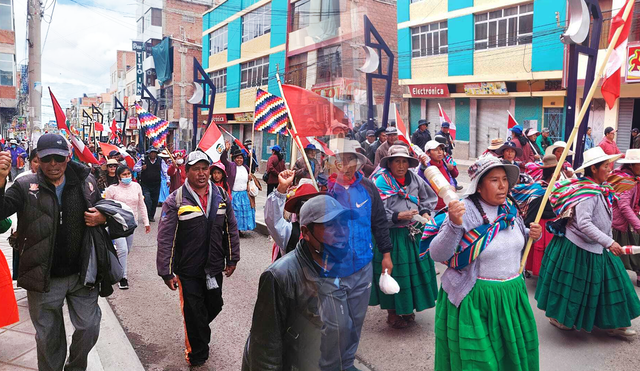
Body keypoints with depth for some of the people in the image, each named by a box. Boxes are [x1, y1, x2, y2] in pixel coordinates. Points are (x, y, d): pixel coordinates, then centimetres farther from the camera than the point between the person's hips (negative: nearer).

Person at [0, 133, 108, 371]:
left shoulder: (85, 182, -1)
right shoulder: (26, 186, -6)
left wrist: (103, 218, -11)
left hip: (82, 274, 2)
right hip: (44, 279, -1)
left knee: (89, 328, 14)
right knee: (48, 338, 16)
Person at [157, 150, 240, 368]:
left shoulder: (221, 196, 0)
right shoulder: (175, 201, -13)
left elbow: (231, 229, 7)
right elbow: (165, 238, -13)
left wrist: (232, 259, 7)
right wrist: (166, 272, -13)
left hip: (214, 268, 4)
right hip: (189, 270, -4)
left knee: (214, 306, 19)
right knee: (194, 314, 8)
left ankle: (196, 335, 51)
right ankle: (198, 356, 32)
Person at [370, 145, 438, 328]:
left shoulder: (413, 178, 2)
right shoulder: (380, 182, -12)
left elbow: (429, 197, 16)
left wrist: (425, 212, 0)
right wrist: (398, 216, -26)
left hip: (414, 232, 5)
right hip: (391, 235, -5)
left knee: (416, 270, 13)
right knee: (393, 272, 4)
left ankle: (407, 309, 34)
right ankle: (392, 312, 25)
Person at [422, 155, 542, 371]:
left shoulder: (509, 209, 1)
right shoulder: (464, 211, -19)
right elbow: (437, 255, -25)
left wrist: (531, 235, -1)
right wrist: (454, 225, -39)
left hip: (513, 294, 7)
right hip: (475, 299, -6)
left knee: (514, 353, 22)